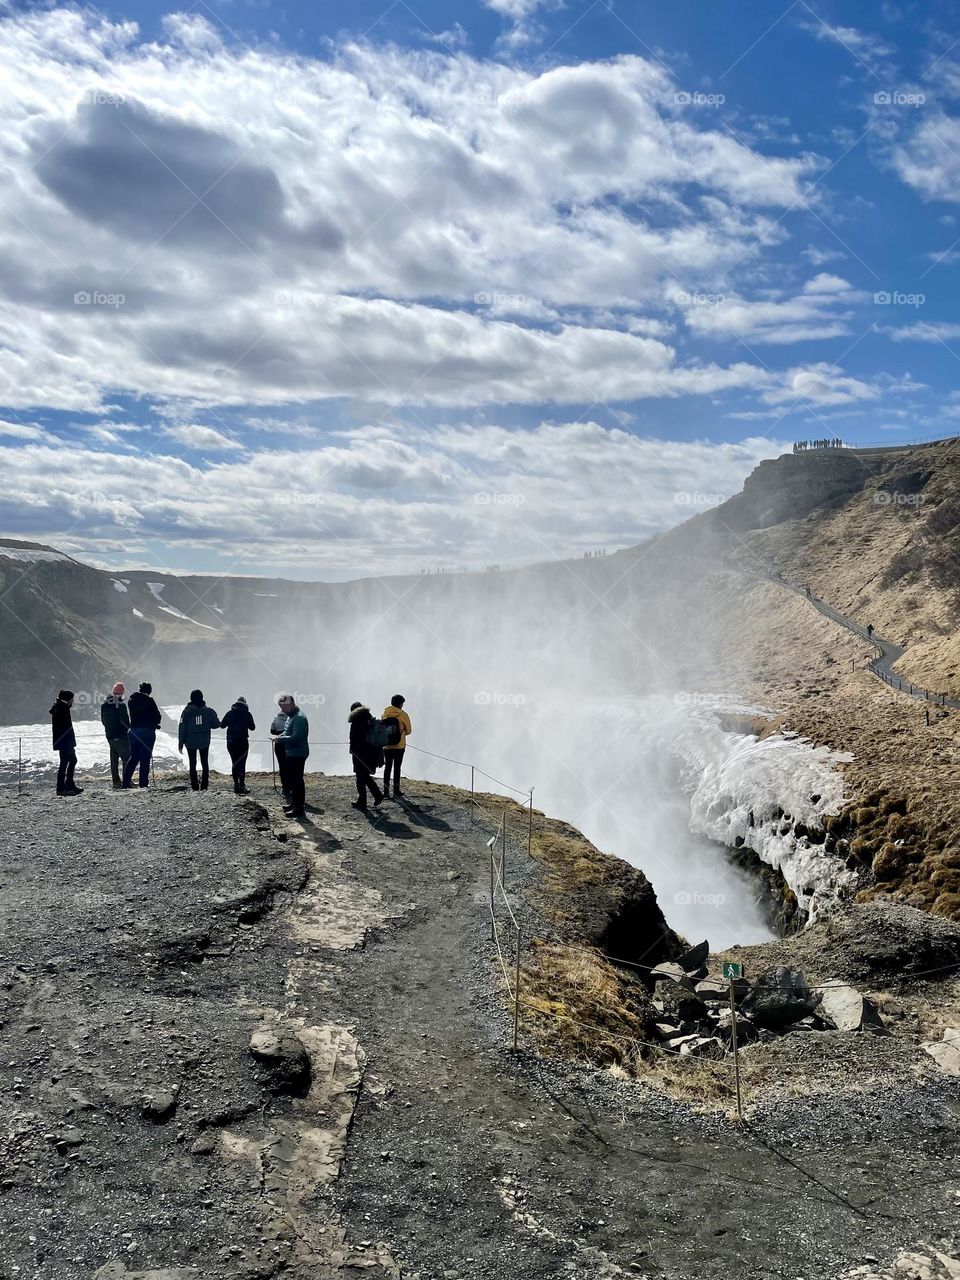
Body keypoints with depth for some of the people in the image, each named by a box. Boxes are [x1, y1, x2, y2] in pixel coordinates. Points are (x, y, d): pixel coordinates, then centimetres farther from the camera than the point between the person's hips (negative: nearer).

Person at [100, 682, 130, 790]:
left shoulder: (104, 704, 6)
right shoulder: (121, 705, -17)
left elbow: (103, 720, 13)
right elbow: (126, 721, -15)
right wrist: (129, 726, 5)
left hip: (110, 736, 7)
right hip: (121, 736, -7)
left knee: (114, 759, 12)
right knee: (126, 758, -2)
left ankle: (116, 781, 13)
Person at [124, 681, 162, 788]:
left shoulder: (132, 700, 6)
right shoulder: (149, 700, -10)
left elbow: (131, 715, 12)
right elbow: (158, 716, -6)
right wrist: (154, 723, 14)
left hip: (134, 731, 5)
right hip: (147, 731, -5)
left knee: (134, 757, 14)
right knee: (145, 758, 0)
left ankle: (126, 782, 8)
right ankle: (144, 783, 0)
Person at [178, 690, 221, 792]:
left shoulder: (187, 711, -8)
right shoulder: (208, 710, -6)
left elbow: (182, 728, -7)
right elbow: (216, 724, -2)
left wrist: (180, 742, -1)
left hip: (190, 742, -1)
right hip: (204, 741, 1)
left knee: (192, 764, 8)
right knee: (205, 763, 12)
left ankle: (195, 785, 5)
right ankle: (204, 785, 7)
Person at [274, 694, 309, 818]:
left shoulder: (299, 718, -21)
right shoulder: (290, 716, 13)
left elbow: (295, 738, -27)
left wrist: (281, 739, -20)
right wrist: (282, 736, 5)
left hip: (298, 755, -11)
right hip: (290, 753, 11)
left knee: (297, 781, -6)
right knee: (291, 779, 20)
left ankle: (299, 808, -1)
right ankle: (294, 802, 34)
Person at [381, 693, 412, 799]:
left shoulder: (385, 714, -1)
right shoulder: (403, 715, -12)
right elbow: (409, 730, -2)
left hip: (386, 746, 3)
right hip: (399, 746, -3)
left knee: (387, 767, 12)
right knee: (397, 768, 3)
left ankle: (386, 791, 14)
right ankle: (396, 792, 5)